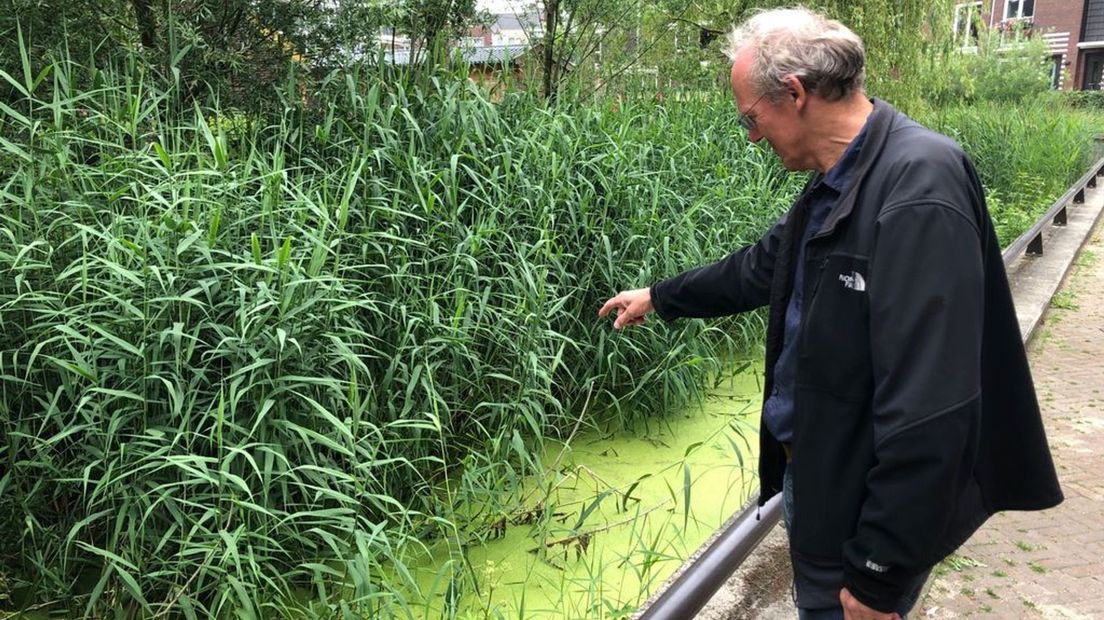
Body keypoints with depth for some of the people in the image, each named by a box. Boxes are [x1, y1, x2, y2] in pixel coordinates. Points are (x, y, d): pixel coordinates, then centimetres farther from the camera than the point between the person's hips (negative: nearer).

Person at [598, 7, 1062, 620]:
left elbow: (928, 411, -30)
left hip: (868, 507, -8)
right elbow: (764, 266, 21)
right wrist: (660, 297, 31)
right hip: (814, 474, 8)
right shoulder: (835, 181, 2)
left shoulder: (918, 190, -28)